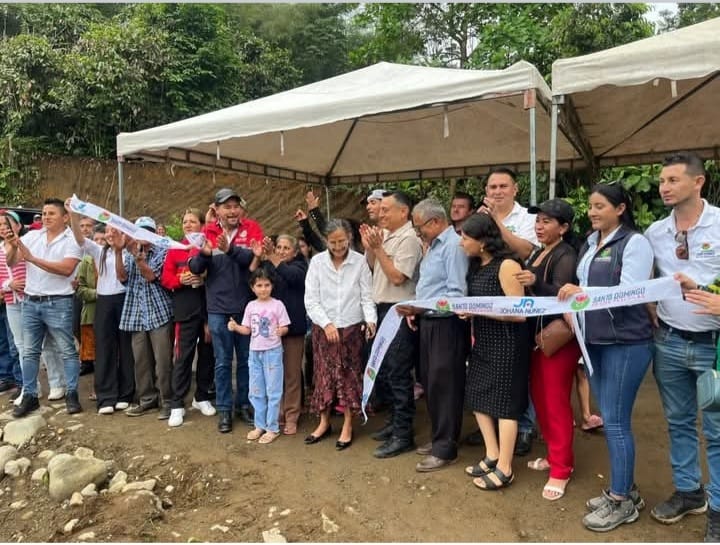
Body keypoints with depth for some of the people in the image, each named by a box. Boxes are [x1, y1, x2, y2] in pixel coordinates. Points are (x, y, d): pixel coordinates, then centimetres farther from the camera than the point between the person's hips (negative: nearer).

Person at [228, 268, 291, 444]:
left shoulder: (277, 305, -8)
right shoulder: (251, 306, 5)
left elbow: (285, 328, -8)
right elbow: (247, 330, 8)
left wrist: (281, 331, -29)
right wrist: (235, 327, -9)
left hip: (273, 352, -5)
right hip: (254, 352, 5)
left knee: (273, 391, 2)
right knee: (255, 391, 13)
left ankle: (273, 428, 13)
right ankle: (260, 425, 27)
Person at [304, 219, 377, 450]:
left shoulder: (360, 261, -4)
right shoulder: (317, 261, -2)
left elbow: (367, 296, -3)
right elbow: (311, 300, -2)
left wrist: (371, 319, -18)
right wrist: (326, 324, -11)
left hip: (352, 327, -1)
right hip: (324, 328, 1)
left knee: (350, 375, 5)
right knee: (324, 375, 7)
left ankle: (348, 425, 18)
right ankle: (324, 423, 23)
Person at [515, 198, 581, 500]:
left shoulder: (566, 256, -15)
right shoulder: (538, 253, 11)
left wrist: (536, 282, -44)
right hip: (537, 333, 9)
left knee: (556, 402, -1)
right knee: (539, 396, 16)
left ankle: (561, 469, 11)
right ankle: (555, 455, 32)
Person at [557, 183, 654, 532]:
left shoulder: (634, 242, -10)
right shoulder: (589, 244, 11)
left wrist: (582, 293, -25)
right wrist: (571, 297, -4)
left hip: (626, 343, -7)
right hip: (594, 340, 7)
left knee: (615, 421, -1)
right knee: (609, 418, 15)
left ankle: (622, 502, 15)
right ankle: (622, 488, 31)